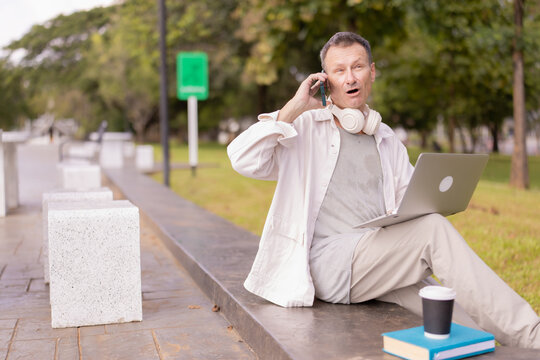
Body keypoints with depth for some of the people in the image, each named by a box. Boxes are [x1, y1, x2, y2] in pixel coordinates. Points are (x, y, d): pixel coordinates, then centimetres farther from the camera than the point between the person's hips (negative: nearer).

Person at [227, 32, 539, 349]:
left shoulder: (388, 141, 21)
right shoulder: (305, 128, 7)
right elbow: (243, 159, -8)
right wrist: (295, 107, -7)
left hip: (381, 268, 5)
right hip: (326, 261, -5)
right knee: (433, 229, -25)